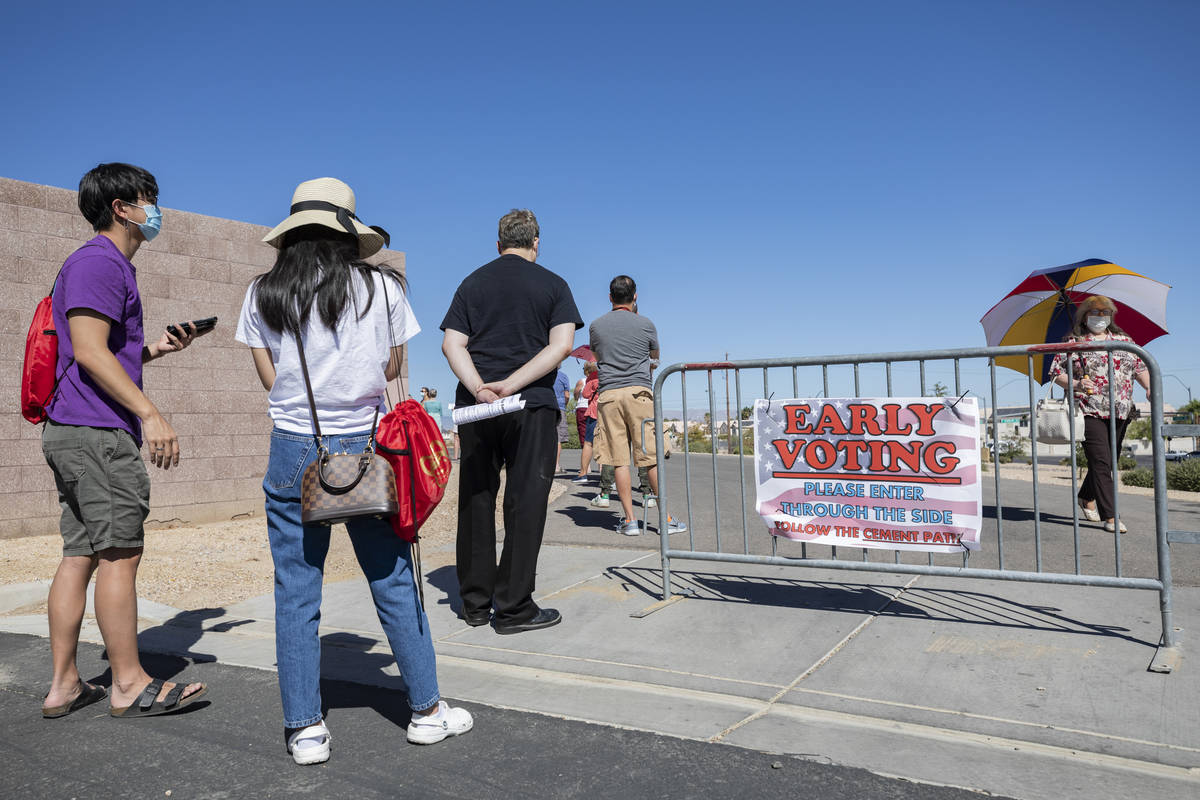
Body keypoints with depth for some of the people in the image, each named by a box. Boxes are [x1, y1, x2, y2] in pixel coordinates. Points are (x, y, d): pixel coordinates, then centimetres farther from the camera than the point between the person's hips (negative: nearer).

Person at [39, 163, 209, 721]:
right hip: (97, 431, -10)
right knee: (120, 554, -6)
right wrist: (150, 413, -23)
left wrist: (156, 348, 14)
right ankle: (130, 685, 3)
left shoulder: (111, 266, 24)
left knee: (80, 555, 10)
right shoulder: (98, 261, -9)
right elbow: (89, 351, -19)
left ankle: (64, 686, 16)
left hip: (74, 431, 10)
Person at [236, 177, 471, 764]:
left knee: (296, 593, 9)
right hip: (366, 449, 0)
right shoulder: (382, 286, -1)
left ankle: (305, 729, 16)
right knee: (393, 582, 10)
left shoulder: (262, 293, 2)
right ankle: (426, 710, 21)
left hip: (294, 451, 1)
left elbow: (271, 378, 4)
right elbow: (391, 370, 4)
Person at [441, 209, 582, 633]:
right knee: (525, 503, 1)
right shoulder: (552, 284, 4)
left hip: (475, 406, 4)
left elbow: (452, 344, 0)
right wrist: (512, 384, -14)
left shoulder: (473, 283, 12)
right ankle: (513, 608, 4)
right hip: (531, 406, -3)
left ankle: (475, 603, 18)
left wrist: (479, 388, -12)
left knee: (475, 501, 10)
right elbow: (561, 345, -9)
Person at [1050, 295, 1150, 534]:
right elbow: (1055, 372, 2)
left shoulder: (1123, 340, 16)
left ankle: (1086, 497, 35)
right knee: (1101, 462, -10)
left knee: (1108, 461, 12)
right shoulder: (1073, 343, 3)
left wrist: (1150, 388, 1)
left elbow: (1140, 367, 18)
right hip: (1089, 411, -5)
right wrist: (1076, 384, -15)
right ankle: (1110, 517, -8)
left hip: (1119, 412, 5)